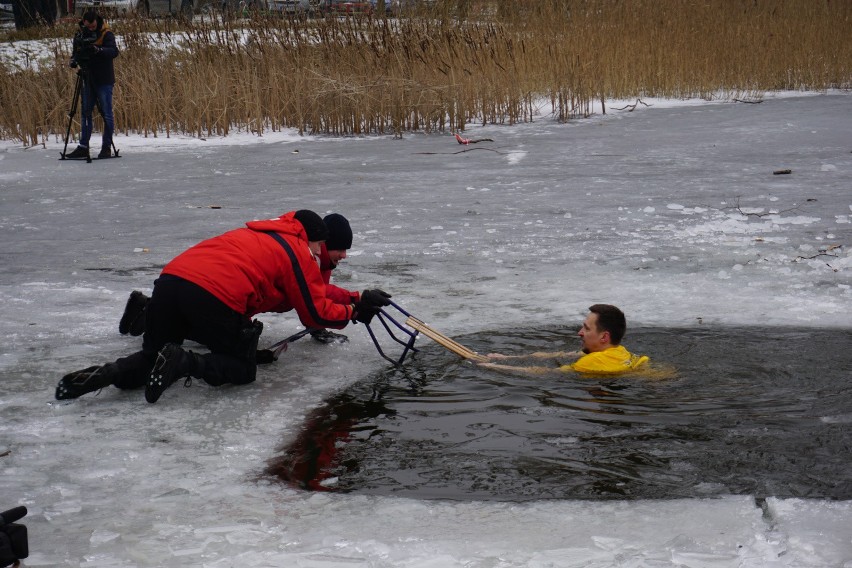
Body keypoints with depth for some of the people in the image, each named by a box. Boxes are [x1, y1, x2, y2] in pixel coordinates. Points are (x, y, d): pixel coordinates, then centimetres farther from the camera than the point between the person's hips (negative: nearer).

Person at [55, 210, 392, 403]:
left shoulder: (255, 234, 35)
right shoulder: (297, 252, 12)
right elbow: (316, 313, 14)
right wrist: (355, 312, 29)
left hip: (170, 280, 7)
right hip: (215, 298, -7)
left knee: (151, 359, 22)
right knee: (243, 369, 14)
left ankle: (109, 374, -9)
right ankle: (184, 364, -14)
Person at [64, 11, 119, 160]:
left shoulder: (106, 34, -9)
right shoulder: (79, 35, 7)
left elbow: (114, 51, -23)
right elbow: (76, 52, 17)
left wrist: (98, 50, -40)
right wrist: (74, 60, -6)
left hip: (104, 80, -6)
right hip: (87, 79, 6)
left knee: (106, 114, -2)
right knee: (85, 113, 6)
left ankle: (107, 147, 4)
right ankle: (83, 147, 9)